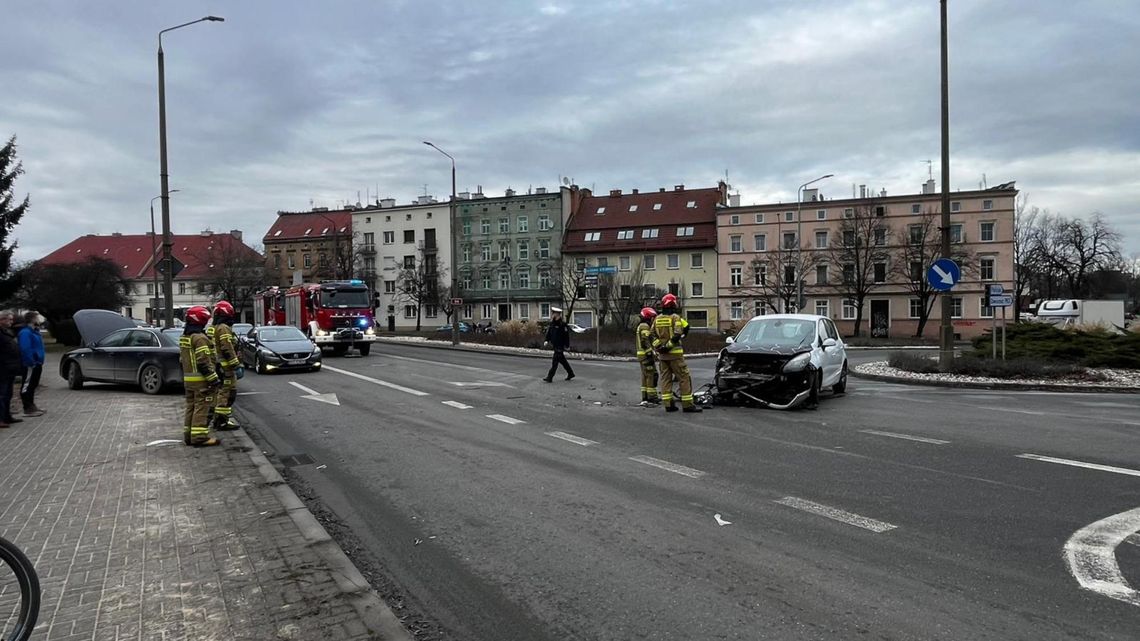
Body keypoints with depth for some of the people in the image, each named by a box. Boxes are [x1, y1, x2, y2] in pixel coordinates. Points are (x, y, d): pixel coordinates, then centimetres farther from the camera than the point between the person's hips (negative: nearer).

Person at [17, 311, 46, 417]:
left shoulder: (34, 331, 17)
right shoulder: (25, 332, -15)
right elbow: (25, 349, -22)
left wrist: (39, 362, 19)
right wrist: (31, 362, -24)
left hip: (36, 364, 10)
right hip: (30, 365, -10)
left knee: (33, 385, 16)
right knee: (27, 386, -5)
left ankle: (31, 406, 25)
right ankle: (28, 409, -4)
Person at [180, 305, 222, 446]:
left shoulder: (183, 337, 14)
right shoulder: (199, 338, -17)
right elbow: (203, 362, -21)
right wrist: (214, 379, -18)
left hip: (188, 379, 10)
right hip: (201, 380, -9)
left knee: (190, 407, 15)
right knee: (202, 408, -6)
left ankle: (189, 435, 20)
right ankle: (200, 437, -7)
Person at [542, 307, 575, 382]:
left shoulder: (562, 324, -17)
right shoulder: (552, 323, 7)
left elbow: (566, 335, -15)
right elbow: (549, 332, 16)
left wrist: (567, 346, -13)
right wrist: (547, 340, 4)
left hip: (560, 346, -9)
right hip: (555, 345, 9)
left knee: (554, 362, -9)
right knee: (562, 360, 18)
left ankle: (549, 378, -8)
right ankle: (570, 373, 32)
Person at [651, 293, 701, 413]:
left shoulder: (657, 319, 9)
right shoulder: (675, 318, -9)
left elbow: (654, 336, 8)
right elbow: (677, 335, -19)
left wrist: (658, 348, 9)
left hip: (662, 354, 6)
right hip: (674, 353, -6)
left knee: (665, 378, 10)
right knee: (684, 377, -2)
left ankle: (668, 404, 7)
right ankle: (687, 404, -5)